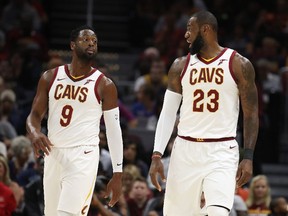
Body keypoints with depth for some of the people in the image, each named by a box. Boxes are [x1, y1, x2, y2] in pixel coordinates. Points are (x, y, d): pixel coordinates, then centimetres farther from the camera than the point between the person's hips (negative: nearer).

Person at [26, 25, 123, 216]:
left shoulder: (104, 85, -2)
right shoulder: (50, 78, 7)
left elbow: (114, 130, 0)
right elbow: (35, 115, 8)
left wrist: (118, 174, -4)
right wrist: (35, 134, -18)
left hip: (83, 156, -5)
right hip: (53, 154, 5)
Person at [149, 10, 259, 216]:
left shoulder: (239, 65, -2)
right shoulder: (181, 66, 7)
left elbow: (251, 114, 0)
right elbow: (168, 113, 7)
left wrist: (248, 158, -9)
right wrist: (157, 155, -2)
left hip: (222, 152, -3)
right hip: (185, 151, 4)